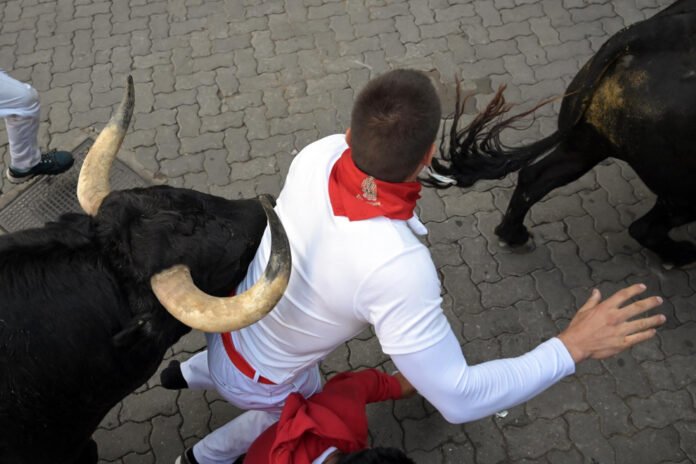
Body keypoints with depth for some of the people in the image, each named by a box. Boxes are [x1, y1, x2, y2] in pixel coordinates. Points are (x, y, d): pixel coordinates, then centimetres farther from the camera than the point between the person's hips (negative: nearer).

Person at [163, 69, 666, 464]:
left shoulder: (320, 152, -27)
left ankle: (189, 372, 62)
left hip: (228, 309, 5)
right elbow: (457, 398, -34)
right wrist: (572, 347, -27)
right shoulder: (398, 269, -44)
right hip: (254, 379, -4)